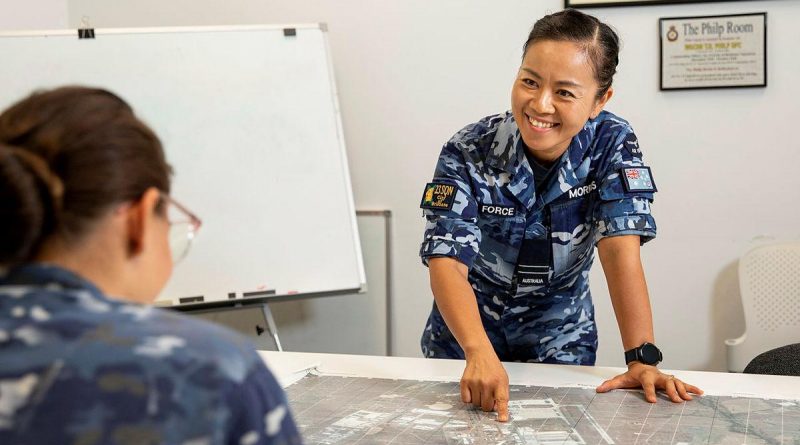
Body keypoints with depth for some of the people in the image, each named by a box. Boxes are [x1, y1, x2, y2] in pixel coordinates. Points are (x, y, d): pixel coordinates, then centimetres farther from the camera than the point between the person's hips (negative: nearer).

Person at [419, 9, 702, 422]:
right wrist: (480, 353, -47)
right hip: (468, 327, -1)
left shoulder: (612, 145, -18)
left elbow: (620, 250, -23)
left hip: (559, 333, 1)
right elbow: (448, 262, -30)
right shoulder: (468, 152, -23)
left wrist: (642, 358, -33)